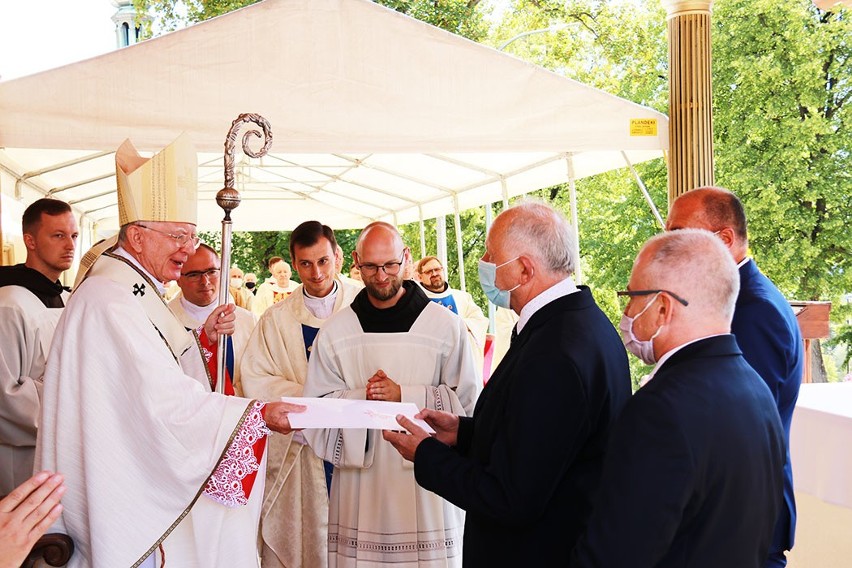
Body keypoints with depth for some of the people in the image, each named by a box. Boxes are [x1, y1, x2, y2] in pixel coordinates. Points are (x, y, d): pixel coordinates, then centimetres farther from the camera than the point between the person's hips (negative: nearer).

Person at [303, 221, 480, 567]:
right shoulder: (335, 332, 5)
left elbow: (466, 403, -1)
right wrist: (361, 397, -13)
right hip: (358, 486, 2)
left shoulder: (445, 327, -1)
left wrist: (405, 395, -13)